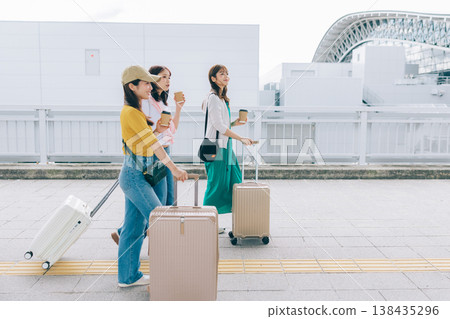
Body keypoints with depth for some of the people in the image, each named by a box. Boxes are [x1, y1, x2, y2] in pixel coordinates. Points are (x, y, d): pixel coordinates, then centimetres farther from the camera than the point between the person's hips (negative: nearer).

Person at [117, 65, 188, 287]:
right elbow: (152, 144, -19)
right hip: (135, 176, -10)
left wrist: (156, 131, 4)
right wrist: (174, 169, -20)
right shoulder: (131, 112, -15)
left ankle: (128, 277, 23)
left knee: (134, 227, 13)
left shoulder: (134, 111, 15)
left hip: (133, 175, 10)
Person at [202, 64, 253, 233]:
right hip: (217, 147, -10)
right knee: (216, 184, -4)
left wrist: (234, 123, 2)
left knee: (233, 180, 10)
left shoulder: (222, 98, 19)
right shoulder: (213, 98, -11)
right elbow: (218, 125, -18)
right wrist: (241, 138, -17)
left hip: (225, 146, 10)